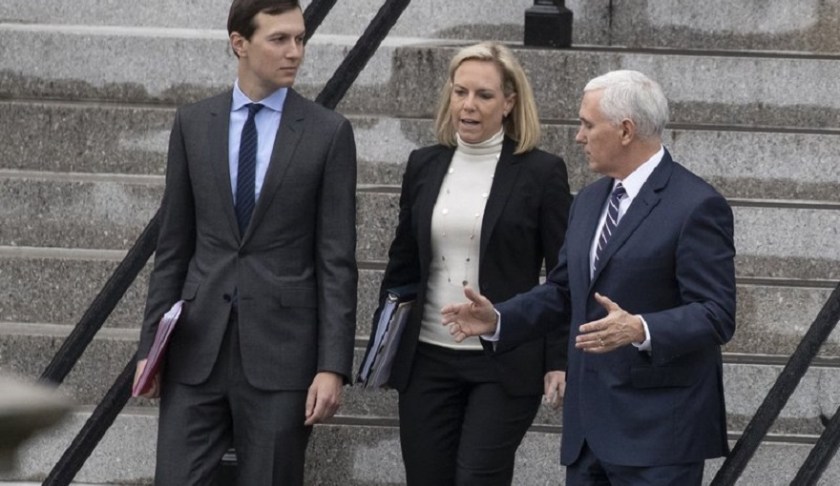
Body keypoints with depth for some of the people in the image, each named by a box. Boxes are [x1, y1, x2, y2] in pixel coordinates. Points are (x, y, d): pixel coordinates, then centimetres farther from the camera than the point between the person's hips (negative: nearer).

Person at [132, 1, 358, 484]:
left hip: (282, 348, -2)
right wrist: (152, 343, 6)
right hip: (198, 344, 2)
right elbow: (174, 246, 11)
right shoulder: (193, 124, 7)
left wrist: (333, 367, -9)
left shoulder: (329, 133, -1)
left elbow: (337, 260, -3)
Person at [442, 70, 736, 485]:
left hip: (658, 432, -8)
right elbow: (562, 292, 22)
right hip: (589, 427, 8)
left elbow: (715, 315, -16)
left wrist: (641, 330, -31)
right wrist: (498, 319, 6)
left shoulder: (696, 206, -11)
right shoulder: (588, 201, 16)